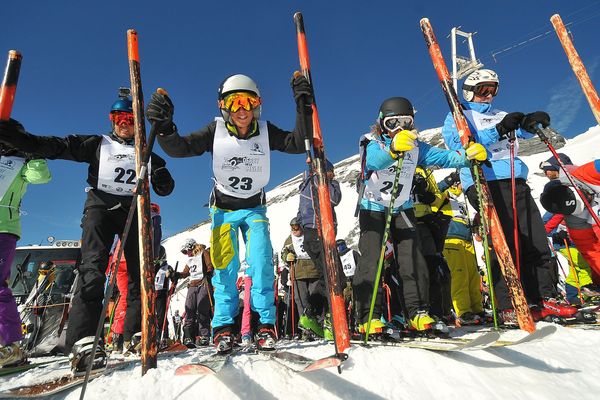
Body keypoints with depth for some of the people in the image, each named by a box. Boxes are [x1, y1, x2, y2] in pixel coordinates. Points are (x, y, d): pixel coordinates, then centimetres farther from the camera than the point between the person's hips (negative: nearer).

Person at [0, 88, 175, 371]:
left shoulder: (147, 154, 20)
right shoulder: (97, 144, 16)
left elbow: (164, 190, 15)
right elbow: (54, 146, 5)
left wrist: (162, 178, -8)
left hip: (134, 212, 2)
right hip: (100, 206, -2)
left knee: (140, 273, -6)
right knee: (92, 268, -20)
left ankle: (136, 336, -2)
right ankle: (83, 340, -25)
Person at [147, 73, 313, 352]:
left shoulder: (266, 132, -9)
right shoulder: (216, 131, -11)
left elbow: (299, 144, -18)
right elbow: (180, 148, -17)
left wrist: (304, 108, -29)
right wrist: (164, 128, -37)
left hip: (254, 208, 0)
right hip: (223, 208, 0)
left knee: (261, 261, -15)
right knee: (226, 266, -7)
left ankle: (266, 324, -4)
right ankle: (223, 326, 5)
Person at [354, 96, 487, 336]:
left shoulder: (414, 146, 0)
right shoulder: (372, 144, -14)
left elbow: (442, 157, -11)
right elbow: (374, 161, -38)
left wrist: (468, 155, -29)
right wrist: (393, 148, -58)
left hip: (402, 209, 4)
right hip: (373, 208, -3)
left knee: (412, 258, -6)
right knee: (371, 260, -12)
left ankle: (418, 312, 3)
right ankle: (368, 317, -6)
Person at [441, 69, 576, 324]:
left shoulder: (501, 116, 30)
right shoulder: (457, 117, 11)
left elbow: (524, 131, 17)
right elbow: (461, 146, -7)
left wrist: (533, 121, -6)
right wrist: (498, 130, -16)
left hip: (517, 183, 6)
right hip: (485, 183, -6)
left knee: (537, 242, 3)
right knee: (506, 245, -12)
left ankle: (545, 298, 13)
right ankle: (508, 307, -6)